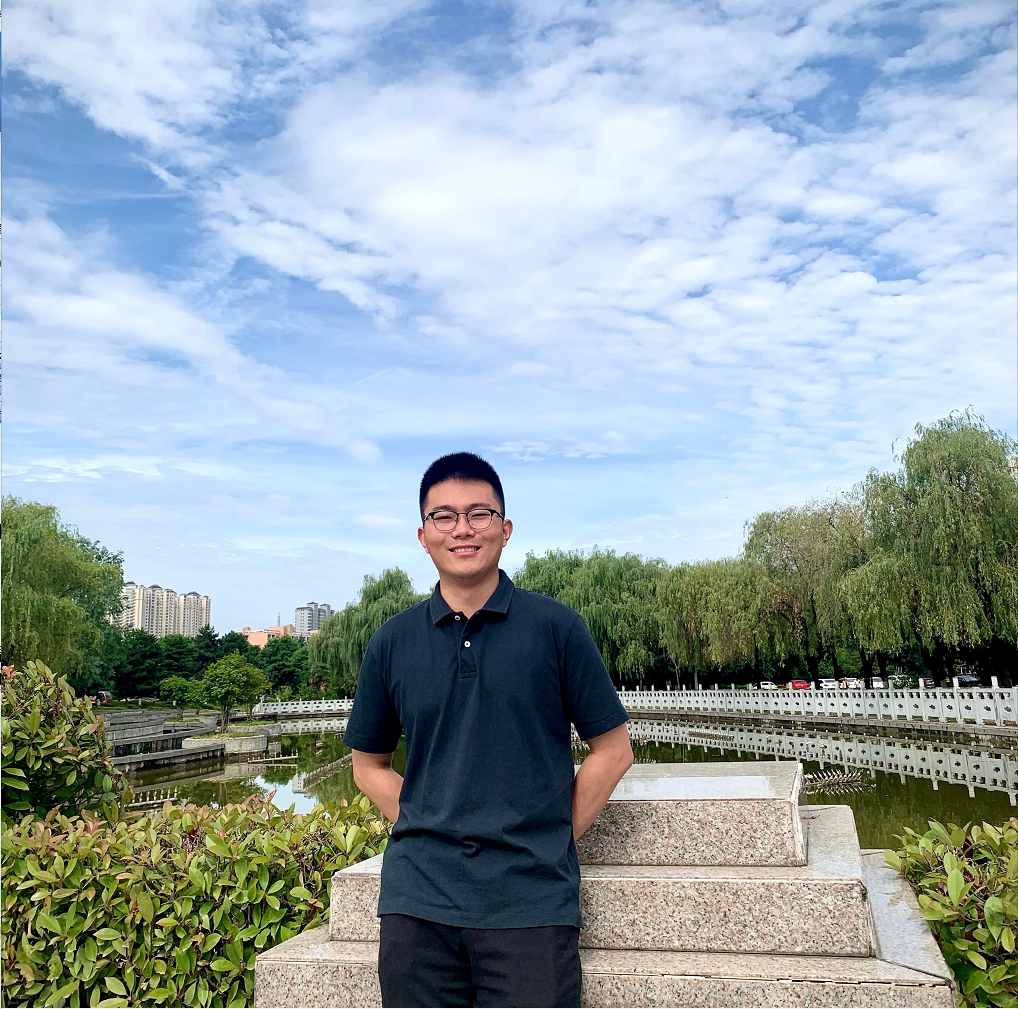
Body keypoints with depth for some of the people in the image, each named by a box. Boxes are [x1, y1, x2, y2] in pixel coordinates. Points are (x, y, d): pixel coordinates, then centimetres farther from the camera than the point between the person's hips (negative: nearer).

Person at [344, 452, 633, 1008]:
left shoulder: (556, 627, -2)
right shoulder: (391, 643, 4)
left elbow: (613, 749, 3)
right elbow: (369, 765, 14)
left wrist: (551, 839, -1)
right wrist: (427, 833, 2)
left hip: (531, 902, -2)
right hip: (417, 903, 2)